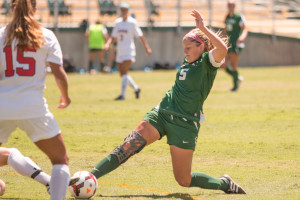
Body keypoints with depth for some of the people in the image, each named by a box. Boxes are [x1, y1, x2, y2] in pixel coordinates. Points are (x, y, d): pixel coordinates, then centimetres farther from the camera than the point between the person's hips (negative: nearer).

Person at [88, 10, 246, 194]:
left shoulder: (208, 62, -8)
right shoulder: (187, 63, 15)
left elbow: (222, 48, -30)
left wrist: (203, 28, -29)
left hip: (185, 123, -6)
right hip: (161, 114, 6)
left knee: (184, 180, -2)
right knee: (128, 147, -13)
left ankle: (225, 183, 22)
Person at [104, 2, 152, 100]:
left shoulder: (132, 22, -6)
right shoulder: (117, 22, 10)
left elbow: (140, 36, -6)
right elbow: (114, 37, 17)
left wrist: (147, 48, -11)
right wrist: (108, 43, -1)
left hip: (129, 51, -6)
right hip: (120, 51, 6)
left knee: (124, 72, -16)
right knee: (122, 74, 8)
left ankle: (122, 95, -16)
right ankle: (136, 88, 28)